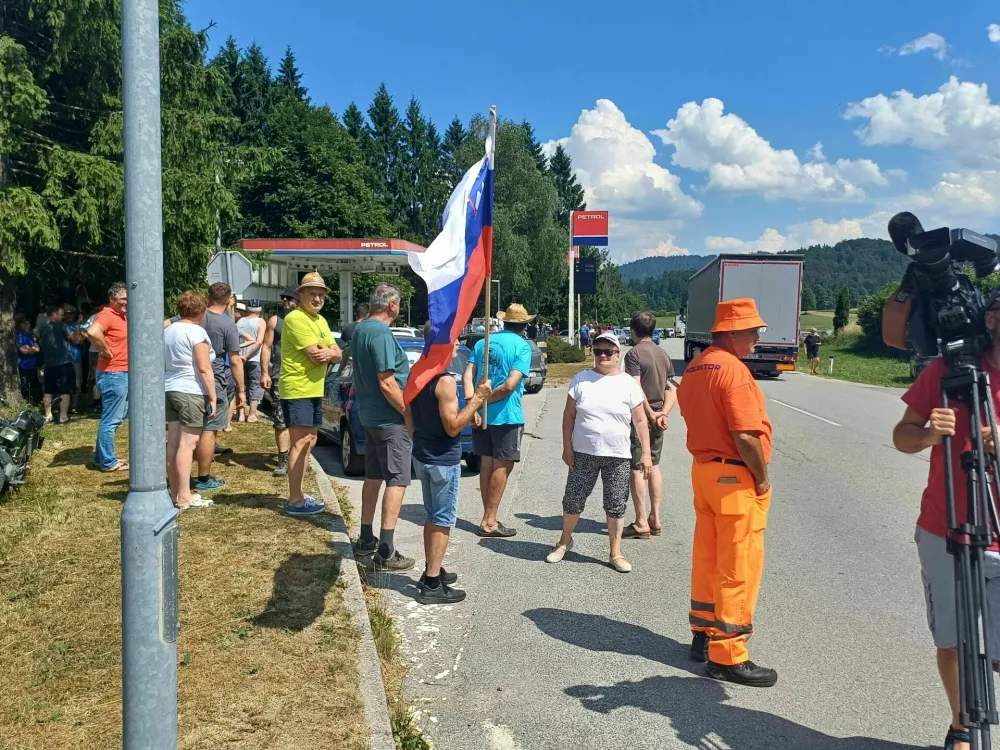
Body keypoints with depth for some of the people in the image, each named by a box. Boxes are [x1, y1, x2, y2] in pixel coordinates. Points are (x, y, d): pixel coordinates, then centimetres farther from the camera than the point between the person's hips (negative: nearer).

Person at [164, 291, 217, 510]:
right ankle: (184, 497, -4)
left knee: (173, 443, 10)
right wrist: (213, 397, -12)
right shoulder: (197, 331, -10)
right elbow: (204, 368, -15)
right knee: (187, 444, -6)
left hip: (169, 390, 8)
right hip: (192, 393, -8)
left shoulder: (167, 330, 15)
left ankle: (175, 493, 17)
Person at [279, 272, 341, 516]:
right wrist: (330, 352, -1)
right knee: (300, 443, -10)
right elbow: (316, 356, -21)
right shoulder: (295, 319, -14)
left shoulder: (320, 321, 15)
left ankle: (298, 494, 22)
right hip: (297, 390, -10)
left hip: (314, 390, 10)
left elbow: (337, 354, 10)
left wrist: (329, 353, -13)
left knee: (309, 441, 13)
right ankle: (295, 501, -6)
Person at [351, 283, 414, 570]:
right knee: (396, 481, -6)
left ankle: (366, 540, 27)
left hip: (369, 415, 10)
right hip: (390, 420, -10)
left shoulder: (360, 329, 10)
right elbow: (387, 384, -23)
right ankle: (385, 553, -6)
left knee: (373, 477, 17)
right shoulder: (381, 334, -20)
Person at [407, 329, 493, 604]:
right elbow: (453, 427, -21)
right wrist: (477, 399, -18)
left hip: (422, 455, 9)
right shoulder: (445, 380, -22)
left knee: (433, 516, 20)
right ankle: (432, 585, 6)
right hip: (443, 460, -9)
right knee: (443, 521, 1)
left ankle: (432, 571, 30)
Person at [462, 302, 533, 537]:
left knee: (487, 463, 14)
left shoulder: (483, 342, 9)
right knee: (502, 466, 3)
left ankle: (488, 518, 21)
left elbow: (467, 376, -1)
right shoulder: (522, 346, -8)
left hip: (482, 415, 6)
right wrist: (483, 401, -10)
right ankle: (489, 521, 6)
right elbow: (510, 385, -19)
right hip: (506, 415, -6)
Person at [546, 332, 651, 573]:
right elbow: (569, 415, 3)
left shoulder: (628, 383, -1)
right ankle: (565, 541, 31)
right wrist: (567, 447, -3)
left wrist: (646, 453, -7)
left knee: (616, 506, 6)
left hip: (618, 456, 0)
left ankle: (615, 553, 20)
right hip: (583, 454, 1)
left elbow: (640, 421, 0)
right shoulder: (581, 379, 2)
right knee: (573, 500, 7)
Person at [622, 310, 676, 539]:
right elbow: (671, 390, 8)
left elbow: (636, 390, -20)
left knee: (637, 469, -1)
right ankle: (655, 519, 21)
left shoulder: (634, 353, -13)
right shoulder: (663, 354, 11)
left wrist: (651, 414, -12)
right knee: (653, 466, 16)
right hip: (656, 419, 7)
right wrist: (663, 413, -3)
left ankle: (641, 523, 2)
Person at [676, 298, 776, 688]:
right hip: (735, 478, -9)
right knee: (738, 567, 0)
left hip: (702, 469, 9)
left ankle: (703, 634, 31)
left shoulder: (694, 366, 10)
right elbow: (747, 436, -23)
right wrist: (762, 479, -11)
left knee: (707, 558, 18)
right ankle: (727, 656, 7)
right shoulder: (733, 368, -18)